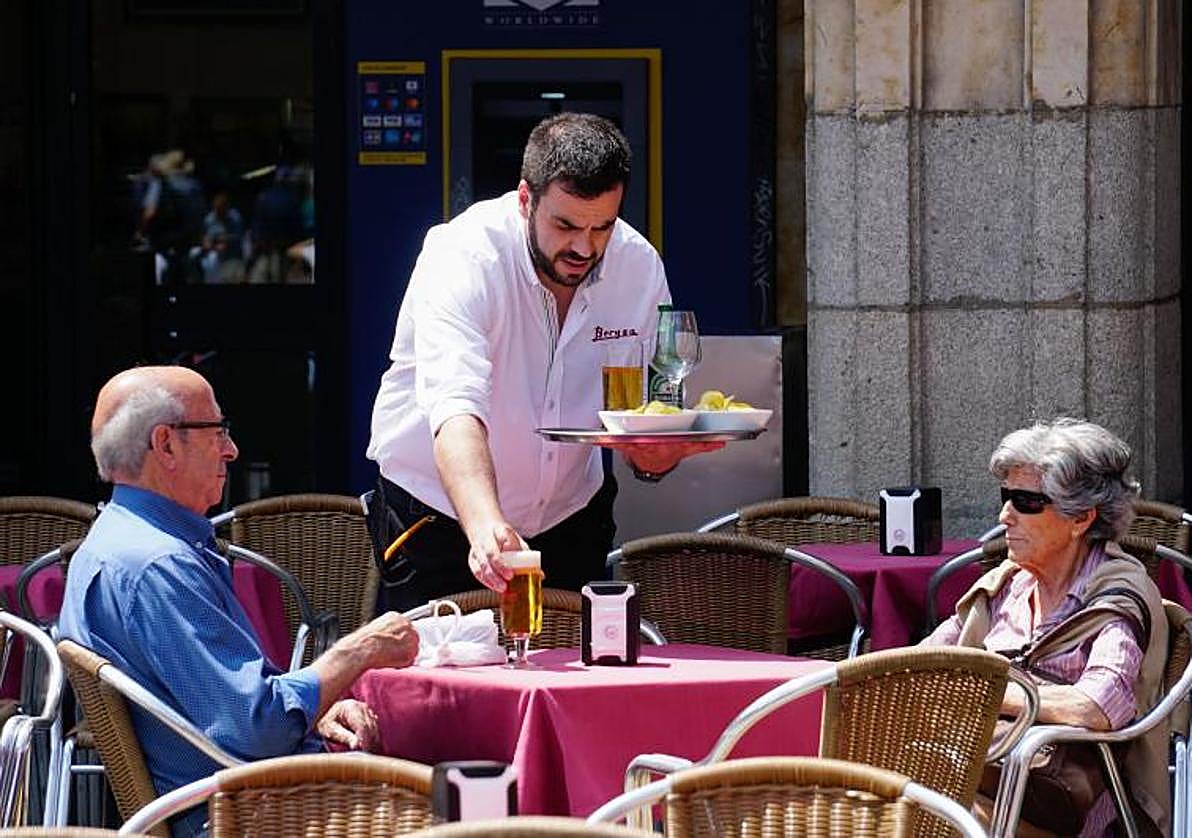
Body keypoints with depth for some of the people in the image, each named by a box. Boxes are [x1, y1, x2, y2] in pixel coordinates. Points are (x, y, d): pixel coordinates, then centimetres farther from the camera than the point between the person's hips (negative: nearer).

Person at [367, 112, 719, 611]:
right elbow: (454, 409, -42)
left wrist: (657, 454, -35)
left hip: (569, 514, 4)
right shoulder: (462, 257, -27)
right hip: (439, 517, -4)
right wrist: (486, 526, -59)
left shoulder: (639, 266, -10)